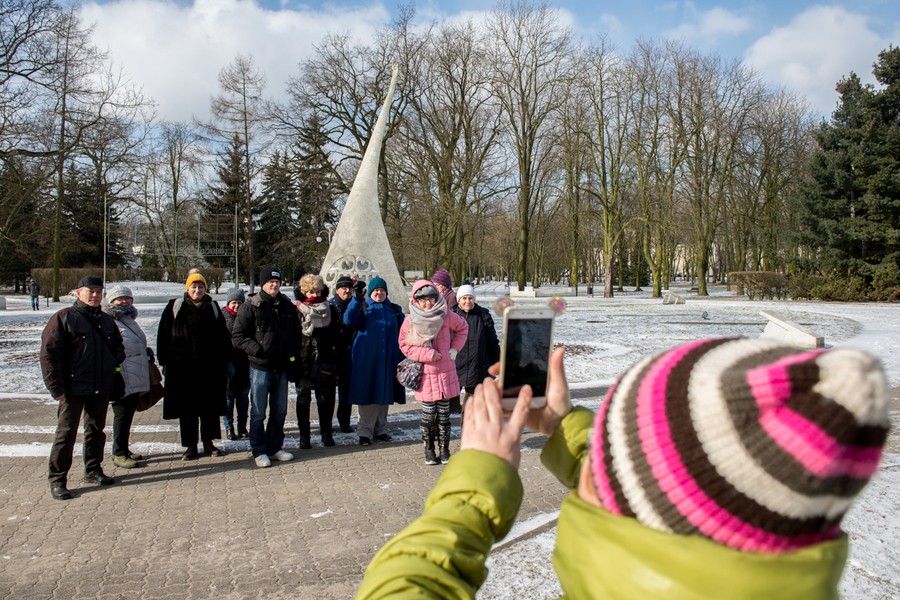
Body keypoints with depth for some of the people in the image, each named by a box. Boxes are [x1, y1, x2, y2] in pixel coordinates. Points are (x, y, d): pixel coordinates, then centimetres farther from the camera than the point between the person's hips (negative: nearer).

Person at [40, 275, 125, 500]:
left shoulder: (107, 321, 12)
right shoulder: (64, 318, -6)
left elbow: (118, 349, 23)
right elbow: (48, 354, -10)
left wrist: (115, 380, 9)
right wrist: (57, 388, -15)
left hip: (101, 389, 6)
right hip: (73, 389, -6)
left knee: (96, 430, 14)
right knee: (66, 433, -1)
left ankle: (93, 471, 27)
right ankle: (57, 480, 8)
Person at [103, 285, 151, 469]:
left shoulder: (130, 320, 19)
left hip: (135, 380, 9)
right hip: (121, 380, -9)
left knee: (128, 414, 15)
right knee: (122, 414, -2)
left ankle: (123, 449, 26)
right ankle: (119, 454, 8)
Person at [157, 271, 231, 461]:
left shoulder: (213, 307, 8)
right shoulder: (175, 307, 2)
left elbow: (223, 335, 10)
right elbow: (163, 335, 2)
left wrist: (225, 360, 6)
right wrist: (165, 362, -2)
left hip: (210, 367, 2)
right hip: (183, 366, -2)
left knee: (210, 406, 8)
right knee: (187, 407, 4)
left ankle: (208, 443, 21)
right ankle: (191, 446, 15)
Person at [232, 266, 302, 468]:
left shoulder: (287, 306, 7)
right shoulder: (251, 306, -6)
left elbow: (296, 333, 17)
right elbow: (237, 335, -7)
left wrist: (294, 355, 5)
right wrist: (256, 350, -18)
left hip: (282, 367, 5)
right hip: (260, 367, -5)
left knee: (280, 411, 13)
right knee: (258, 412, 3)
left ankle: (275, 447, 26)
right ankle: (259, 451, 14)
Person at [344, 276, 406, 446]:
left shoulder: (394, 309, 12)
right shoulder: (363, 307, 2)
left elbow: (403, 331, 16)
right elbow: (349, 321, -16)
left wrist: (402, 358, 8)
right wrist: (356, 300, -29)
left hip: (388, 360, 4)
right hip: (366, 360, -3)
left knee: (385, 394, 10)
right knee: (367, 394, -3)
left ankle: (380, 429, 22)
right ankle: (365, 431, 4)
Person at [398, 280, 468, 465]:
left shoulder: (446, 315, -2)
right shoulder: (410, 321, -6)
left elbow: (462, 327, 15)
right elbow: (405, 346, -2)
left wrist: (455, 348, 4)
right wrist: (428, 354, -10)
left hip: (446, 371, 2)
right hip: (425, 373, -2)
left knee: (444, 412, 7)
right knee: (428, 412, 2)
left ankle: (444, 449, 19)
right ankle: (429, 450, 17)